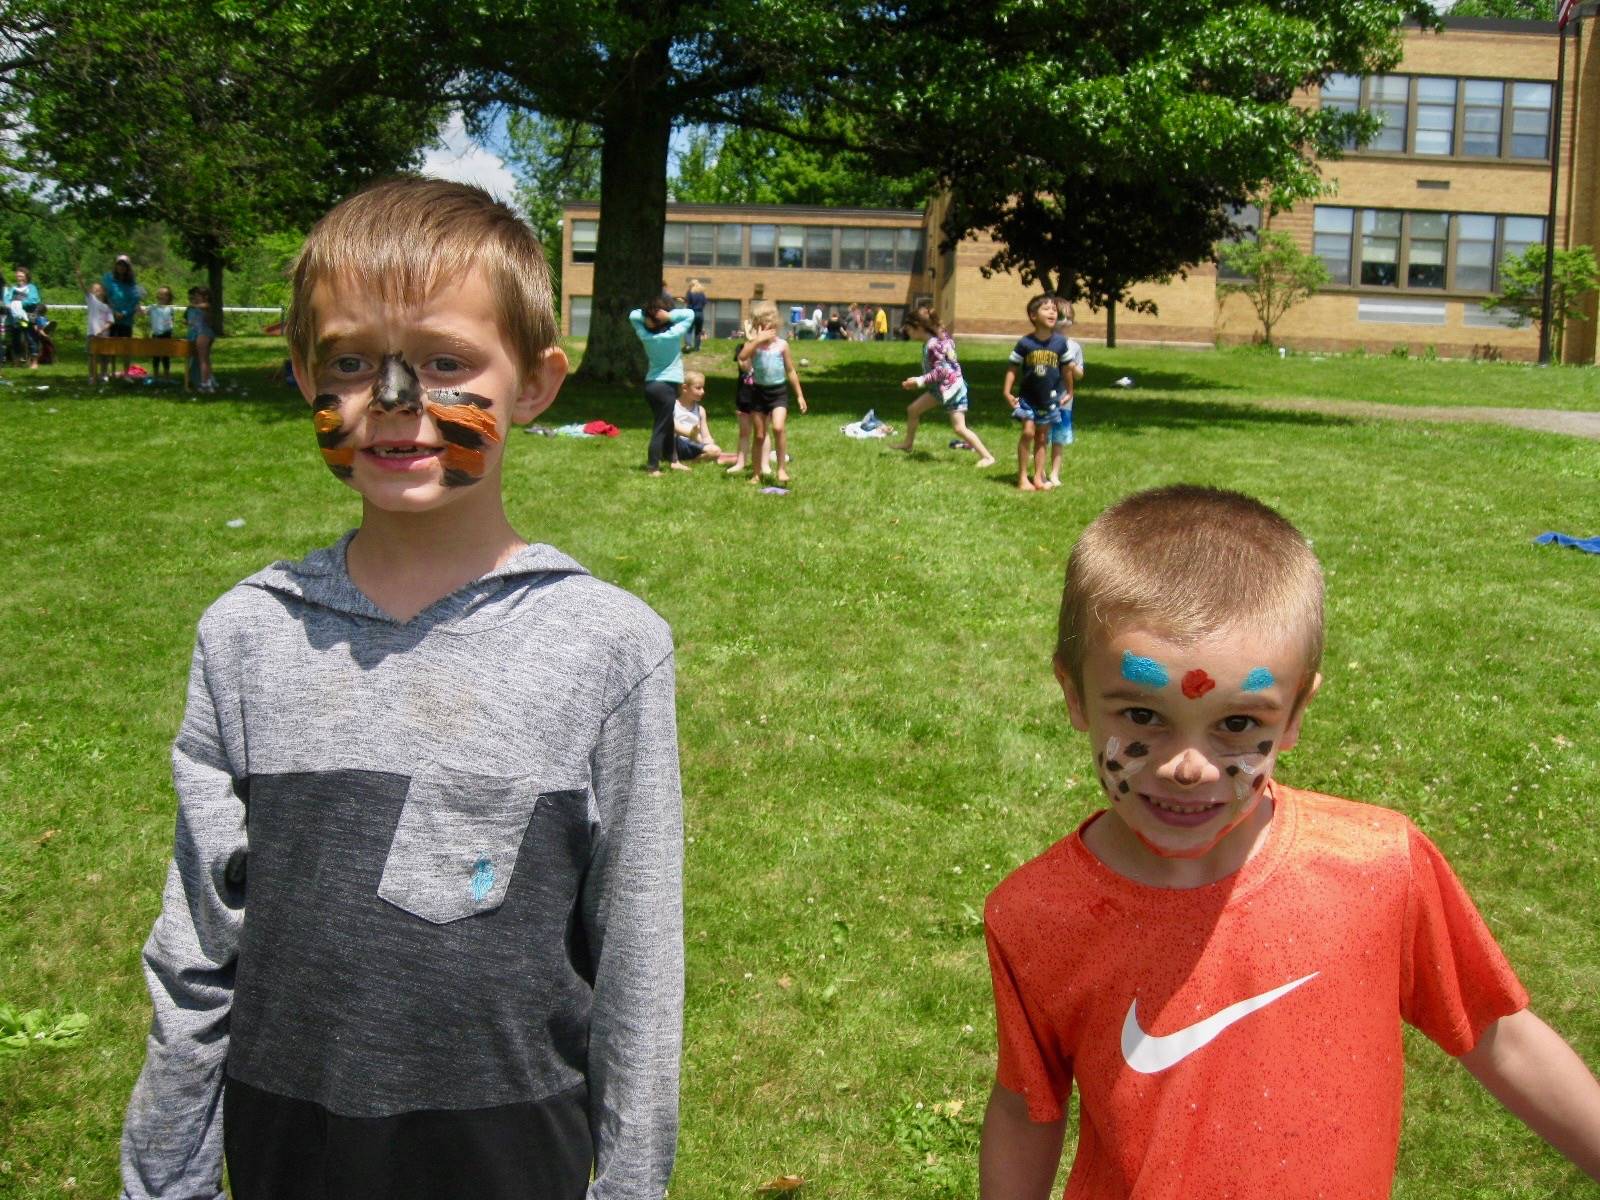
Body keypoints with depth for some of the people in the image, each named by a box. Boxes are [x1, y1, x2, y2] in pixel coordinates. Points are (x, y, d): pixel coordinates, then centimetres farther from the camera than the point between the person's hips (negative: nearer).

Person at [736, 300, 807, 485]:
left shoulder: (781, 345, -1)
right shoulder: (753, 344, -2)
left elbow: (791, 371, 6)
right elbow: (742, 357, -25)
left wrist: (799, 395, 6)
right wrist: (758, 340, -29)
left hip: (778, 391, -1)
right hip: (759, 392, 1)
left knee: (778, 427, -23)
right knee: (759, 435, 7)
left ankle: (782, 468, -11)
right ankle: (756, 474, 19)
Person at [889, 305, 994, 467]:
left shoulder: (933, 345, -24)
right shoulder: (941, 335, 3)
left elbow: (940, 371, -26)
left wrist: (919, 381, -22)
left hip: (951, 386, -10)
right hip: (940, 387, 10)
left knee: (959, 428, -12)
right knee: (913, 410, 16)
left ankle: (987, 457, -8)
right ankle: (908, 443, 35)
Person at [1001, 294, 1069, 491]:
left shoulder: (1060, 342, -5)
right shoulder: (1025, 343, -10)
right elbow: (1013, 367, -4)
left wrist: (1068, 392, 10)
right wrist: (1007, 392, -10)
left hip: (1049, 399, 2)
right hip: (1028, 397, -2)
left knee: (1042, 438, 9)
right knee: (1028, 432, -11)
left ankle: (1038, 477, 16)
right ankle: (1022, 477, -2)